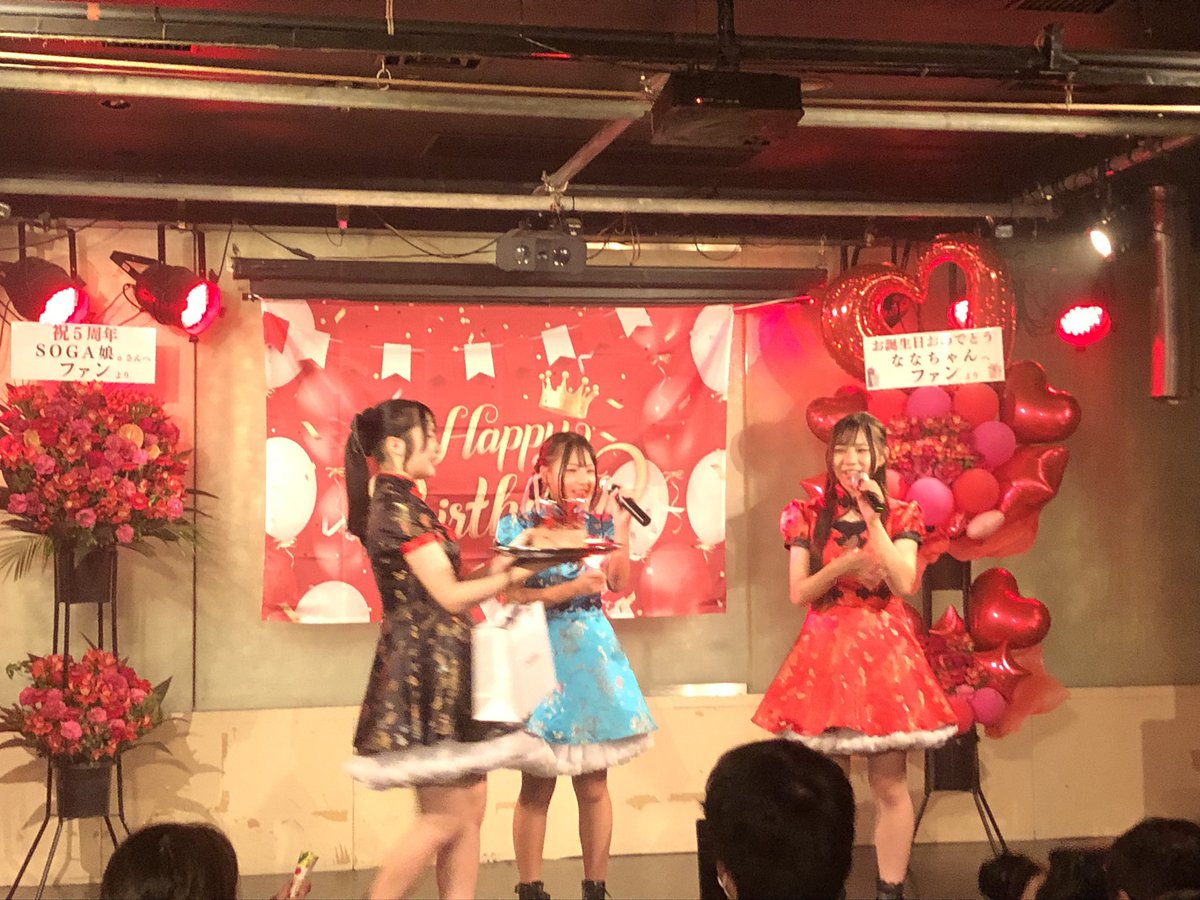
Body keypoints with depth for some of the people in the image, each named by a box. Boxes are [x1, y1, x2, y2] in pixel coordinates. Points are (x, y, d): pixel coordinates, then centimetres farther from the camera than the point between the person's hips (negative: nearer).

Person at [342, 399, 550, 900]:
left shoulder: (393, 503, 16)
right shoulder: (401, 507, -14)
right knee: (446, 816, -6)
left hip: (434, 668, 10)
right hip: (427, 668, -10)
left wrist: (490, 574, 7)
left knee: (470, 806, 9)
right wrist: (507, 579, -4)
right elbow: (449, 596, -17)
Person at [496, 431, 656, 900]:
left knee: (594, 785, 5)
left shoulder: (596, 522, 7)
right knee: (537, 787, 1)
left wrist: (619, 530, -11)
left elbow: (619, 582, -4)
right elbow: (513, 596, -11)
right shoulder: (519, 526, -3)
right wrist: (573, 587, -19)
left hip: (592, 652, 3)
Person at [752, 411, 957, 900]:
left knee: (889, 784, -1)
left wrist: (871, 516, -14)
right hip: (825, 652, 1)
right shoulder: (807, 516, 5)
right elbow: (798, 593, -1)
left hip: (882, 651, -1)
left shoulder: (900, 515, 4)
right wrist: (842, 566, -16)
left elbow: (904, 584, -11)